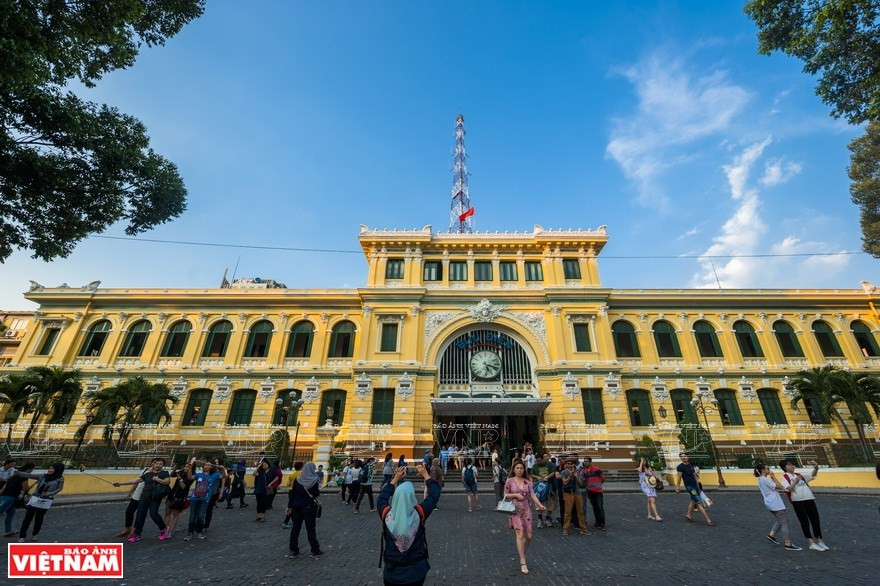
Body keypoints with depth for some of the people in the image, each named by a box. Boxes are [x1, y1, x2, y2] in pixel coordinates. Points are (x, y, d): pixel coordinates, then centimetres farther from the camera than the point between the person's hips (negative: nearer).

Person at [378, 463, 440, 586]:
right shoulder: (418, 514, -22)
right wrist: (425, 475, 2)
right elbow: (435, 493, -8)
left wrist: (395, 479, 7)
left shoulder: (387, 515, -19)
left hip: (392, 571, 1)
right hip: (416, 571, -1)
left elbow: (381, 498, 4)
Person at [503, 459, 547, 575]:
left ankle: (522, 553, 32)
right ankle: (523, 562, -3)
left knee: (529, 536, 4)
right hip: (515, 510, -4)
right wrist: (515, 494, -15)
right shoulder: (510, 481, -4)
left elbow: (533, 495, -3)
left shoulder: (527, 482, 5)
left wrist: (540, 505, -18)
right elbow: (505, 496, 0)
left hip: (526, 510, 4)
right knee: (520, 534, -12)